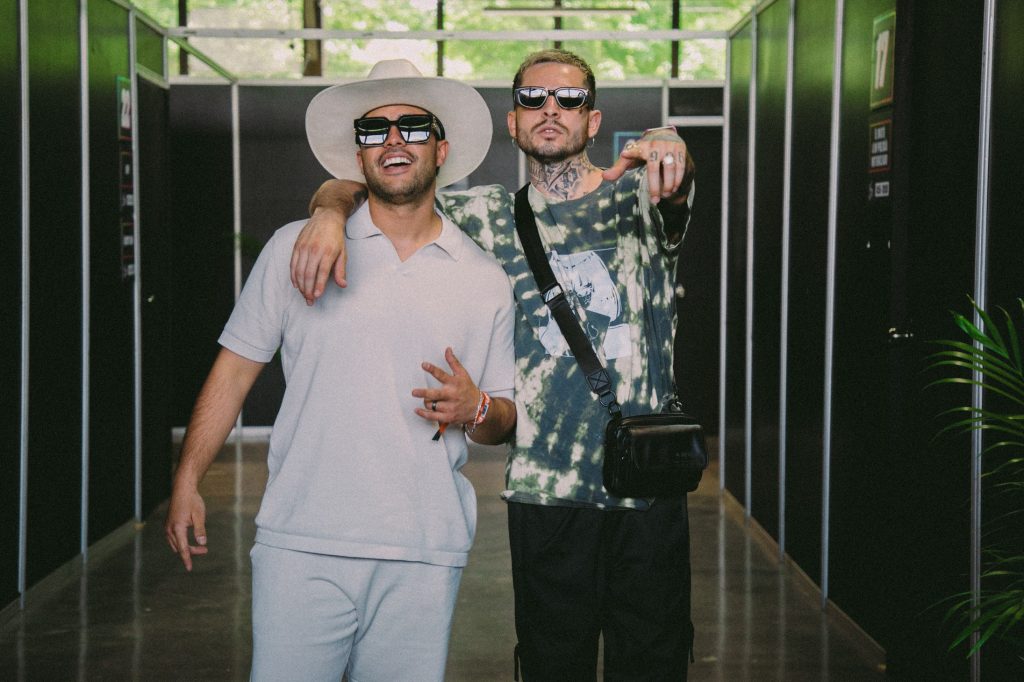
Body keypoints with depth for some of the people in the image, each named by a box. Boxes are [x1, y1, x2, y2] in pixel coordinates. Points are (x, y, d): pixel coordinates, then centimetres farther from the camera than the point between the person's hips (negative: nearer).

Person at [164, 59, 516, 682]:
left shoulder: (484, 280, 10)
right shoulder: (295, 250, 5)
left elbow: (506, 420, 15)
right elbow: (236, 368, 9)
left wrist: (475, 411, -8)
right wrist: (187, 482, 5)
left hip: (425, 557, 2)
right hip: (302, 544, -1)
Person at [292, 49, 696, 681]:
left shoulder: (641, 196, 4)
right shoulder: (489, 215, 7)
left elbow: (674, 183, -21)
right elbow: (355, 185, 10)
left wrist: (669, 147, -46)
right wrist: (331, 212, -15)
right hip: (546, 488, 1)